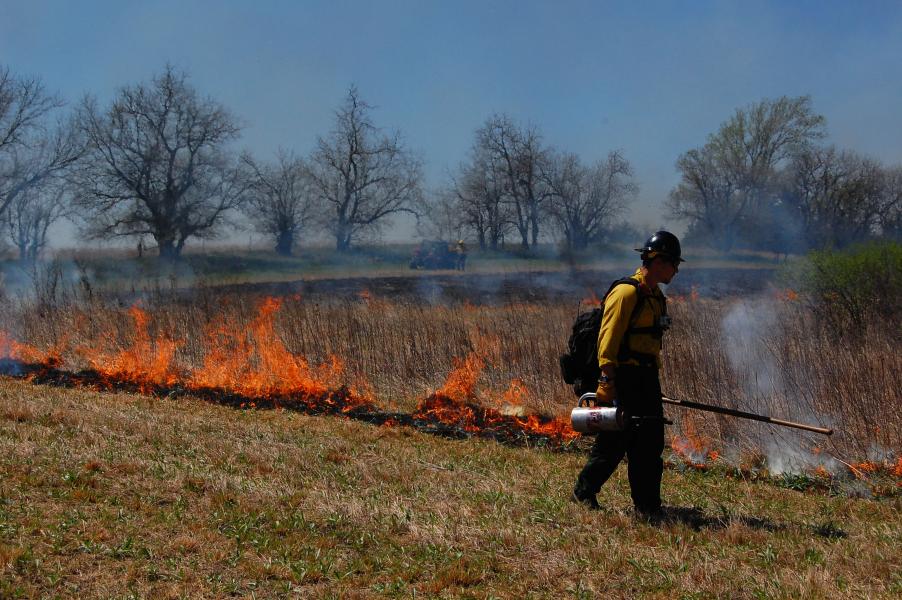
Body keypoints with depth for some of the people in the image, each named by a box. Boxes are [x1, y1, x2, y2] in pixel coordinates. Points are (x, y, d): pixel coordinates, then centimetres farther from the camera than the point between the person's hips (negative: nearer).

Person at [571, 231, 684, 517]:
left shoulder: (657, 297, 15)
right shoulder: (626, 292, -13)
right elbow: (608, 340, -18)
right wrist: (607, 383, -22)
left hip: (647, 383, 9)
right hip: (623, 380, -9)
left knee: (650, 445, 7)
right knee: (613, 443, -2)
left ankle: (648, 505, 13)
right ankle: (583, 493, 15)